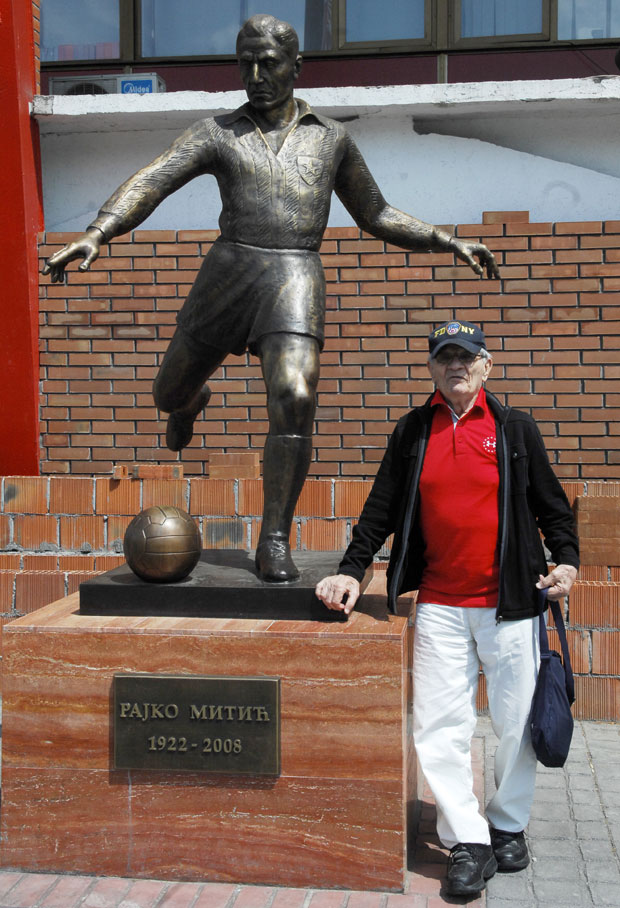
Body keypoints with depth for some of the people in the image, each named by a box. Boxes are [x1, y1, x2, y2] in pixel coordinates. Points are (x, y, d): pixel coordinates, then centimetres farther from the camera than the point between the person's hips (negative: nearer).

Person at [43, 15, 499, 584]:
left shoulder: (330, 137, 17)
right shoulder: (219, 132, 10)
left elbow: (376, 216, 24)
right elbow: (150, 183, -4)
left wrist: (451, 243, 14)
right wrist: (95, 236, -22)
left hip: (295, 279, -1)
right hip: (227, 273, 1)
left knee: (295, 400, -22)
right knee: (168, 394, 13)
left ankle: (274, 543, -10)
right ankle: (192, 401, 55)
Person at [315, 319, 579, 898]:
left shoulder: (515, 428, 5)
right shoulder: (413, 432, 8)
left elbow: (551, 505, 9)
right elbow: (382, 508, 10)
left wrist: (565, 559, -5)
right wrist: (351, 571, 2)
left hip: (510, 601, -1)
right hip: (440, 604, 1)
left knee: (516, 722, 7)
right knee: (439, 726, -2)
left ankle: (509, 826, 27)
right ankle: (468, 841, 10)